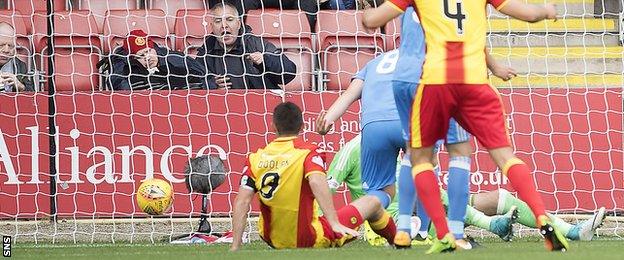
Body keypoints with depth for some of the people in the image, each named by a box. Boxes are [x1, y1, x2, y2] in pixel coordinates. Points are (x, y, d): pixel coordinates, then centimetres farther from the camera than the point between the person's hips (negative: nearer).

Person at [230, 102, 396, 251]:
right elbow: (317, 181, -32)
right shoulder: (309, 152, -12)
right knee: (372, 203, 16)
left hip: (273, 241, 4)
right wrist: (334, 223, -38)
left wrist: (235, 246, -10)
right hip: (312, 241, -4)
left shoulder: (255, 158, -3)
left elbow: (241, 202, -10)